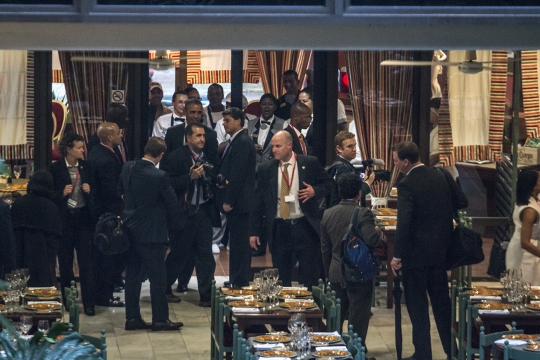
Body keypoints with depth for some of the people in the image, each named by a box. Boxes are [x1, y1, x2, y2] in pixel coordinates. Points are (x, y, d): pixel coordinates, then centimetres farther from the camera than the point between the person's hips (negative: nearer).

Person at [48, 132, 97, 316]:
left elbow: (94, 192, 13)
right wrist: (62, 193, -18)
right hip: (64, 218, -1)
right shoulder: (55, 168, -4)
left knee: (86, 261, -2)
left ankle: (89, 301, -1)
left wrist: (89, 191, -9)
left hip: (84, 218, 2)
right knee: (65, 261, 8)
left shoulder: (87, 166, 5)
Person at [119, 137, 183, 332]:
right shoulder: (159, 176, -19)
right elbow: (171, 202, -9)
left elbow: (121, 191, 13)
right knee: (157, 277, 2)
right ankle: (160, 319, 6)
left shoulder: (128, 168, -2)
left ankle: (132, 318, 16)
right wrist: (167, 225, 9)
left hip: (130, 228, 6)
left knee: (132, 275, 12)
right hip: (152, 232, -6)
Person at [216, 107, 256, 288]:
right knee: (236, 244, 13)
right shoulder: (234, 142, 17)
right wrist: (221, 177, 1)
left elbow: (238, 174, -19)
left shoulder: (242, 143, -14)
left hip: (238, 202, -10)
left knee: (239, 243, -6)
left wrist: (229, 201, -18)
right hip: (232, 201, 10)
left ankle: (240, 281, -3)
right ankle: (236, 280, 17)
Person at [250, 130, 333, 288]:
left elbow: (328, 183, 9)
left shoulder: (310, 163, -1)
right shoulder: (266, 168, 4)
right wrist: (255, 231, 4)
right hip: (279, 229, 1)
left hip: (304, 226, -1)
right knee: (281, 280, 7)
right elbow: (258, 201, 6)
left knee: (310, 278, 2)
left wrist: (315, 191, -13)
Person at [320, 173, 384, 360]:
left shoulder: (328, 214, 4)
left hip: (335, 274, 5)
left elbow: (325, 248, 10)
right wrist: (379, 234, -4)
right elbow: (370, 240, -27)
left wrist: (328, 273, 20)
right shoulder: (363, 213, -14)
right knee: (358, 317, 2)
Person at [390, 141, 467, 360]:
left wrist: (397, 256, -17)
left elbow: (403, 223, -23)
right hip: (440, 249, 7)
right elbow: (461, 202, 7)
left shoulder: (406, 185, -18)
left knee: (416, 303, 3)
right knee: (441, 300, 17)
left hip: (416, 252, -7)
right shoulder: (441, 175, 1)